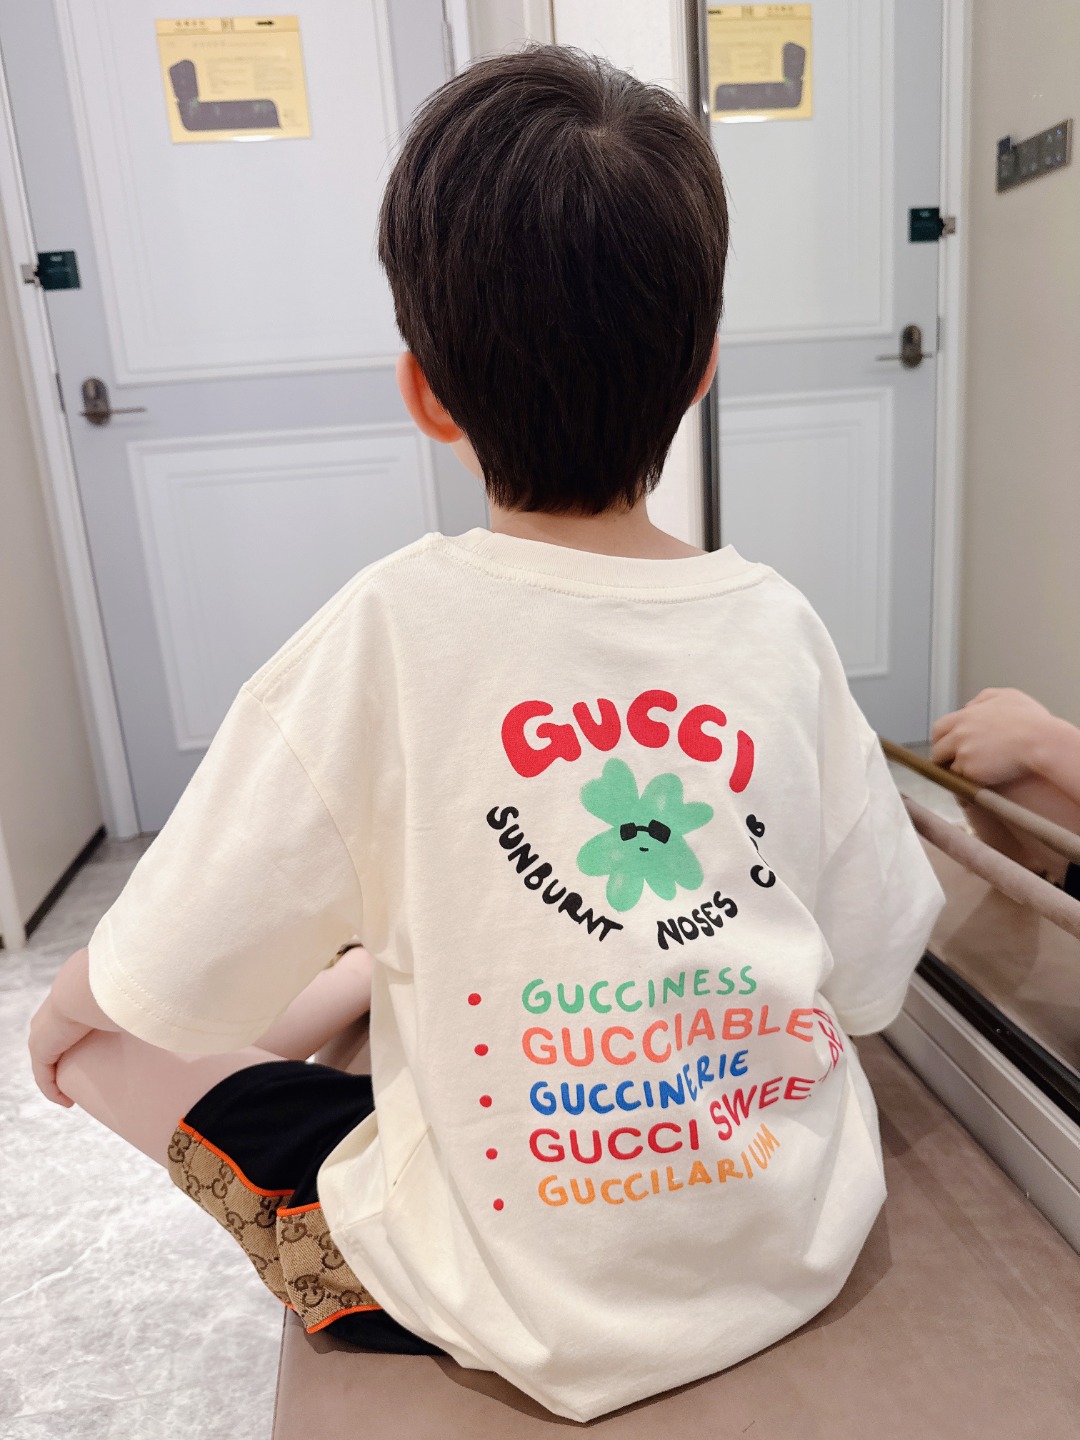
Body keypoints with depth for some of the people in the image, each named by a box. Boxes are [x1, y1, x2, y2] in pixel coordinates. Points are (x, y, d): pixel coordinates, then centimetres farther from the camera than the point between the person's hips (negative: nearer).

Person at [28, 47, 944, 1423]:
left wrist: (75, 1001, 10)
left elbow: (174, 986, -13)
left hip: (535, 1324, -4)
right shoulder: (778, 625, -10)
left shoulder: (390, 631, -21)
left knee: (114, 1034, 11)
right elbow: (873, 978, -2)